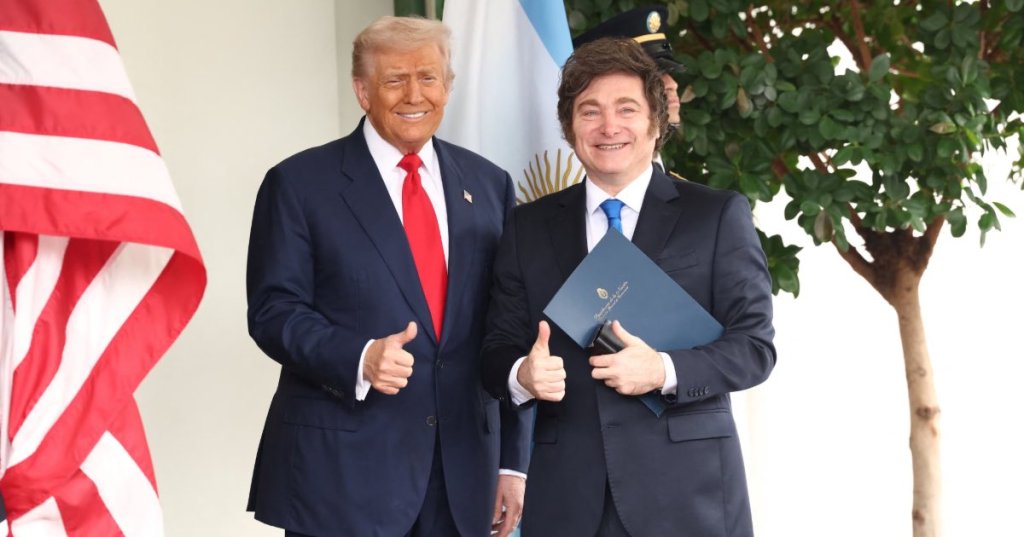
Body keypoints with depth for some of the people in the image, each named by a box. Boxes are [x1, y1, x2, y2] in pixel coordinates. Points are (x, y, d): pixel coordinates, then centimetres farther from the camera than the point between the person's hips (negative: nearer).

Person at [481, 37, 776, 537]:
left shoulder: (719, 215, 2)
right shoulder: (528, 226, 10)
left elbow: (755, 345, -2)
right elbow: (498, 350, 8)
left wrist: (664, 371, -18)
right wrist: (524, 374, -14)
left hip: (685, 485, -2)